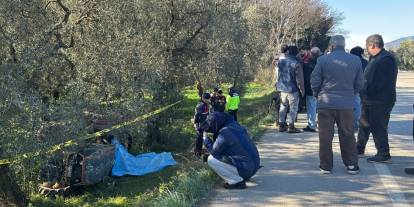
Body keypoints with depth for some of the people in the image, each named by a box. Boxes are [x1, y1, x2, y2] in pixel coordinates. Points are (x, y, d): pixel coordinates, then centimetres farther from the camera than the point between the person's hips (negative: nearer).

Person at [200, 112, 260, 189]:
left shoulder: (225, 133, -18)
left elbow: (214, 151, -8)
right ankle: (241, 178, 18)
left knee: (211, 160, -7)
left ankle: (237, 181, -5)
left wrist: (205, 138, 6)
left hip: (245, 169, -9)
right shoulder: (235, 125, 7)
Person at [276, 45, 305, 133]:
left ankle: (281, 125, 19)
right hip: (293, 89, -6)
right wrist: (302, 90, -6)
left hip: (282, 88, 6)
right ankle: (291, 126, 4)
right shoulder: (296, 64, -15)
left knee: (283, 106, 15)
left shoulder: (281, 61, 2)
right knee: (293, 108, 3)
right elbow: (299, 79, -13)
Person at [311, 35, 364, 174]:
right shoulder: (356, 60, 2)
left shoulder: (323, 60, -7)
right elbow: (359, 84, 5)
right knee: (347, 136, 13)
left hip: (326, 104, -2)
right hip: (346, 104, 2)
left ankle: (326, 165, 13)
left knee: (325, 136, 7)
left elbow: (315, 81, -4)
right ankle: (352, 165, 18)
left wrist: (318, 95, 14)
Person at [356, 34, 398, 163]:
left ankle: (383, 155, 8)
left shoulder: (386, 58, -18)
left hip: (380, 101, -10)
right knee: (364, 124, 18)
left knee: (378, 128, -3)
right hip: (370, 100, 10)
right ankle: (359, 149, 32)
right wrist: (365, 95, 8)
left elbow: (381, 82, -25)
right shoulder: (375, 58, 15)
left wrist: (367, 93, -20)